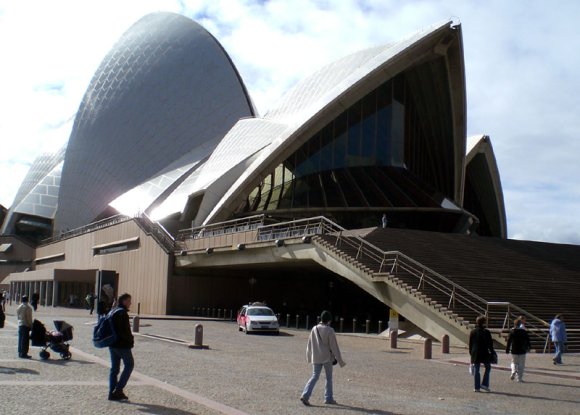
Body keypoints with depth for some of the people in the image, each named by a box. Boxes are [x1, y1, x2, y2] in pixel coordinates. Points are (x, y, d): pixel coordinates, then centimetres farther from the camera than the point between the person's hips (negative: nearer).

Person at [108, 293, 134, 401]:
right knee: (129, 365, 4)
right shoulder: (123, 313, -15)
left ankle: (112, 392, 12)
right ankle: (119, 389, -3)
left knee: (114, 368, 11)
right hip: (122, 345, -9)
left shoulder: (112, 311, 14)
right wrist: (130, 340, -8)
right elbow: (125, 330, -22)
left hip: (112, 344, 9)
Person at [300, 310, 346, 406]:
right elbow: (334, 346, -9)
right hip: (327, 357, -4)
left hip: (316, 358, 4)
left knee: (314, 377, 6)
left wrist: (309, 357, 20)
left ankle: (305, 395, -10)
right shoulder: (329, 330, -13)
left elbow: (310, 344, 8)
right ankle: (328, 398, 16)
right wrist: (339, 360, -3)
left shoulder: (314, 329, 0)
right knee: (329, 378, 11)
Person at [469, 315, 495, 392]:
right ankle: (484, 384, 6)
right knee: (487, 368, 15)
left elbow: (470, 344, 9)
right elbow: (490, 343, -7)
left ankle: (476, 387, 6)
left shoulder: (472, 332, 4)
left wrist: (471, 353, 17)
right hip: (484, 353, -4)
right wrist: (492, 352, 4)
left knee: (476, 370, 6)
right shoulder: (486, 332, -9)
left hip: (475, 353, 4)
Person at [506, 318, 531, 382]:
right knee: (521, 365, 7)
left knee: (514, 363, 18)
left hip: (514, 351, 0)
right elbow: (527, 340, 4)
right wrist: (529, 347, 18)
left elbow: (509, 341, -4)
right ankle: (520, 378, 6)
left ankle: (513, 372, -5)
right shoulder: (524, 331, -2)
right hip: (522, 351, 0)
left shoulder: (512, 331, -4)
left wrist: (507, 349, 3)